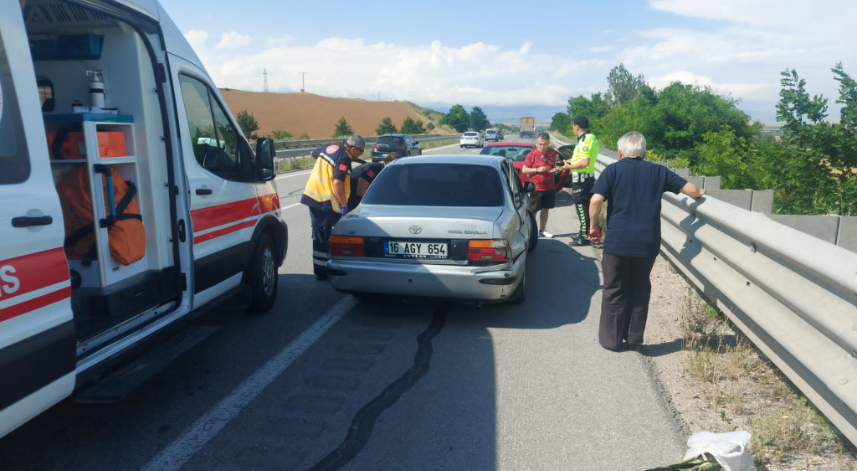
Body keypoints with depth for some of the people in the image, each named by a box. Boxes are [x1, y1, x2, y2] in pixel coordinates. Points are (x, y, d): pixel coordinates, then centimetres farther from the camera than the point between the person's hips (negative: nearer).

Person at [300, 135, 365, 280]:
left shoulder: (329, 148, 12)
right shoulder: (344, 159, -15)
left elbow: (314, 152, 33)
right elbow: (337, 183, -23)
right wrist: (344, 206, -20)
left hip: (312, 197, 9)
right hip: (327, 203, -9)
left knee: (318, 238, 13)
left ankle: (320, 272, 19)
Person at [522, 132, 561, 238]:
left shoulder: (553, 153, 5)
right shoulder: (532, 154, -9)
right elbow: (524, 170, -8)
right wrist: (537, 170, -20)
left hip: (550, 187, 5)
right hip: (536, 188, -5)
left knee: (545, 209, 13)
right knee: (533, 210, -1)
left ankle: (542, 230, 24)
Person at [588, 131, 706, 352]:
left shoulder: (613, 170, -1)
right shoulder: (658, 172, 7)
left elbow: (596, 201, -13)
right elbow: (691, 189, 7)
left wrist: (594, 227, 1)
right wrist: (700, 193, 30)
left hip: (617, 242, -2)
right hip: (648, 243, 2)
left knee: (614, 292, 10)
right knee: (640, 291, 16)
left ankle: (611, 339, 18)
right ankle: (635, 339, 24)